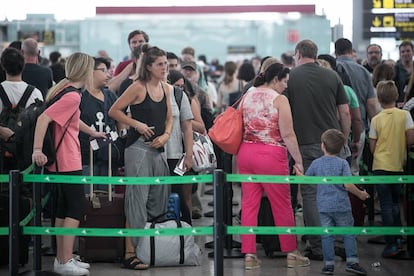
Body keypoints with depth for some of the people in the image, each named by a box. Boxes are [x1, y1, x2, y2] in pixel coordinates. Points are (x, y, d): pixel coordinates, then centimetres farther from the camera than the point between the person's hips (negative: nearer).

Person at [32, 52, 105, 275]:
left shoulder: (65, 89, 11)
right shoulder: (73, 96, -18)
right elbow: (43, 119, -27)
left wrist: (92, 132, 43)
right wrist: (37, 150, -28)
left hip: (62, 161, 10)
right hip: (68, 162, -10)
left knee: (63, 208, 13)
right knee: (76, 209, -6)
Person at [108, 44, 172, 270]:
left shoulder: (166, 88, 11)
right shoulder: (138, 87, -9)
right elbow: (114, 111, -7)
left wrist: (166, 135, -1)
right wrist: (137, 124, -14)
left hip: (159, 149, 8)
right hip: (139, 148, -8)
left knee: (159, 202, 11)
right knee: (137, 199, -9)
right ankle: (130, 254, -6)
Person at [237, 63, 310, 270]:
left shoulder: (247, 97, 10)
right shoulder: (279, 99, -8)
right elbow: (287, 134, -13)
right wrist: (298, 160, -8)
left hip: (245, 152, 6)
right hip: (271, 155, -6)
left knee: (249, 204, 7)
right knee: (282, 206, 4)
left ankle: (249, 255, 5)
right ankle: (291, 254, 12)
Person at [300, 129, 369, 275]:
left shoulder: (316, 163, -1)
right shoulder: (342, 163, -8)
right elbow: (348, 185, -14)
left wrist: (298, 172, 31)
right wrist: (360, 194, 2)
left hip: (324, 206, 2)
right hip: (341, 206, -2)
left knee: (327, 235, 6)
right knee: (348, 233, 6)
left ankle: (329, 263, 5)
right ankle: (352, 261, 2)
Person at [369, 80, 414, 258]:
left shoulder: (376, 120, -5)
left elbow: (372, 147, -2)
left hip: (380, 166, -2)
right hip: (398, 165, 2)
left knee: (386, 205, -1)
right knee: (395, 203, 20)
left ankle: (391, 244, -6)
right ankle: (398, 238, 22)